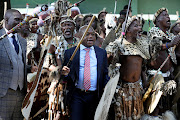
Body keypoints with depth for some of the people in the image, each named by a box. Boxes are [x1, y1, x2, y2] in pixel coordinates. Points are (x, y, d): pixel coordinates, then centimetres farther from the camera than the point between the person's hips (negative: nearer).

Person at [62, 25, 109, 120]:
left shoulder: (102, 53, 9)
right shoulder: (70, 52, 3)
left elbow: (105, 74, 10)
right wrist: (66, 74, -18)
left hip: (95, 96, 2)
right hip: (77, 95, -2)